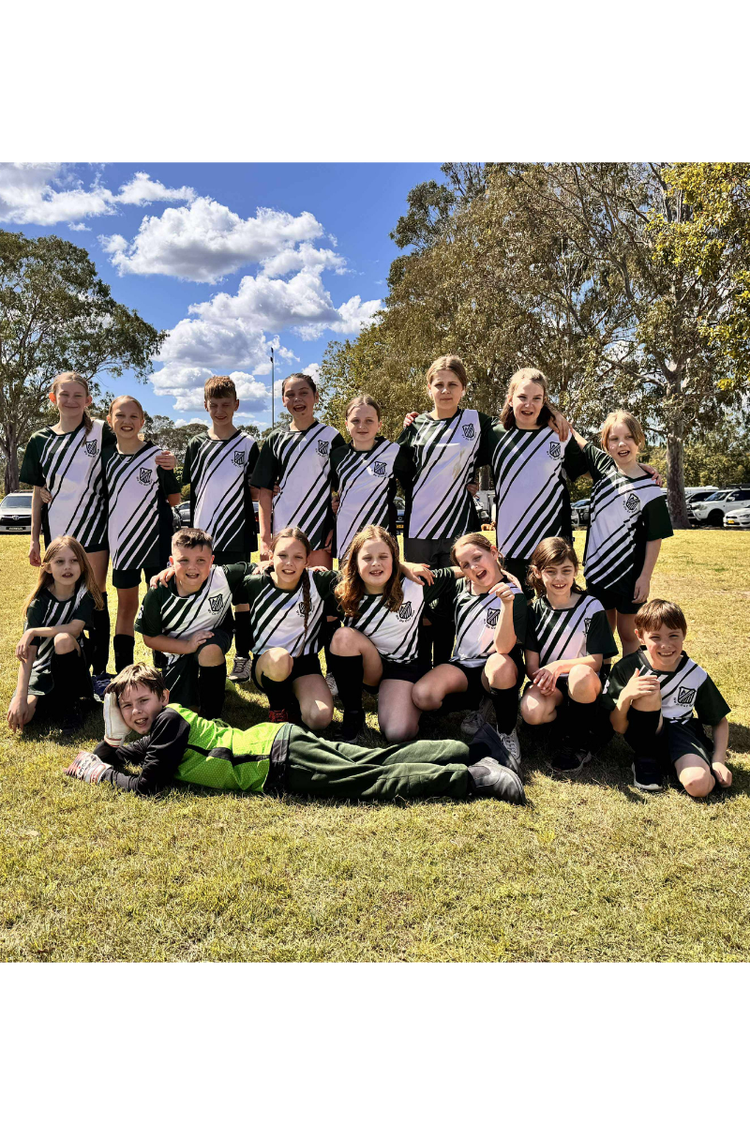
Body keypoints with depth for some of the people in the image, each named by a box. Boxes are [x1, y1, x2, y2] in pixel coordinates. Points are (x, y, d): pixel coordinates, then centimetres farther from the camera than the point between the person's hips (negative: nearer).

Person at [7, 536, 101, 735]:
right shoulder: (40, 601, -14)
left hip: (71, 666, 1)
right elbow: (28, 651, -22)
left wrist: (33, 631, -25)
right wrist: (21, 698, -30)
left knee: (63, 640, -34)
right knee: (21, 715, -27)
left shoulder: (86, 594, -10)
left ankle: (70, 705, -16)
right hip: (42, 668, -1)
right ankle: (49, 702, 6)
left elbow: (74, 629, -26)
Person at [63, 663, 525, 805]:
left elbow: (145, 785, -9)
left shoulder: (168, 719, -9)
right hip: (276, 741, 8)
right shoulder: (162, 724, 18)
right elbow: (136, 750, 36)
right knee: (380, 761, 5)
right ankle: (473, 751, 6)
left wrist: (102, 773, 4)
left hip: (279, 761, -8)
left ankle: (475, 776, -13)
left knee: (374, 780, -12)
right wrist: (99, 755, 21)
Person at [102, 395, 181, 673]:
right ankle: (123, 671, 19)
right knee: (126, 605, 11)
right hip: (122, 542, 3)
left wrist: (147, 496, -7)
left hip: (157, 541, -3)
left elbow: (174, 498, 0)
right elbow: (101, 498, 12)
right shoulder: (105, 456, 4)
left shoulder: (156, 455, -5)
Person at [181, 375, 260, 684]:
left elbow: (256, 493, 4)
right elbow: (187, 490, 10)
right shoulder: (196, 445, 8)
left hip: (237, 535, -2)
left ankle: (242, 657, 12)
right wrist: (189, 535, 2)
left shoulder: (248, 445, 2)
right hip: (204, 535, 2)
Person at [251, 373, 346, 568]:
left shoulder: (331, 437, 4)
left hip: (320, 531, -1)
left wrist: (338, 529, -6)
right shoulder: (275, 440, 9)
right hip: (283, 531, 2)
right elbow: (265, 492, 5)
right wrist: (264, 538, -2)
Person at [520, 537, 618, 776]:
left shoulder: (591, 607, -4)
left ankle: (578, 742, -14)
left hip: (587, 683, -2)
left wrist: (559, 666, -24)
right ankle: (580, 719, -1)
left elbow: (596, 660, -8)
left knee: (580, 674, -40)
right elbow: (531, 664, 1)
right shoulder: (535, 611, 4)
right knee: (531, 712, -33)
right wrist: (542, 676, -23)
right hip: (548, 684, 2)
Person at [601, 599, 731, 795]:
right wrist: (625, 696, -31)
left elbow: (719, 721, 8)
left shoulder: (696, 675, -7)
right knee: (649, 691, -30)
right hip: (644, 736, -1)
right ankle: (645, 759, -9)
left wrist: (718, 761, -8)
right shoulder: (627, 669, -13)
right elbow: (618, 727, -11)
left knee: (699, 785, -31)